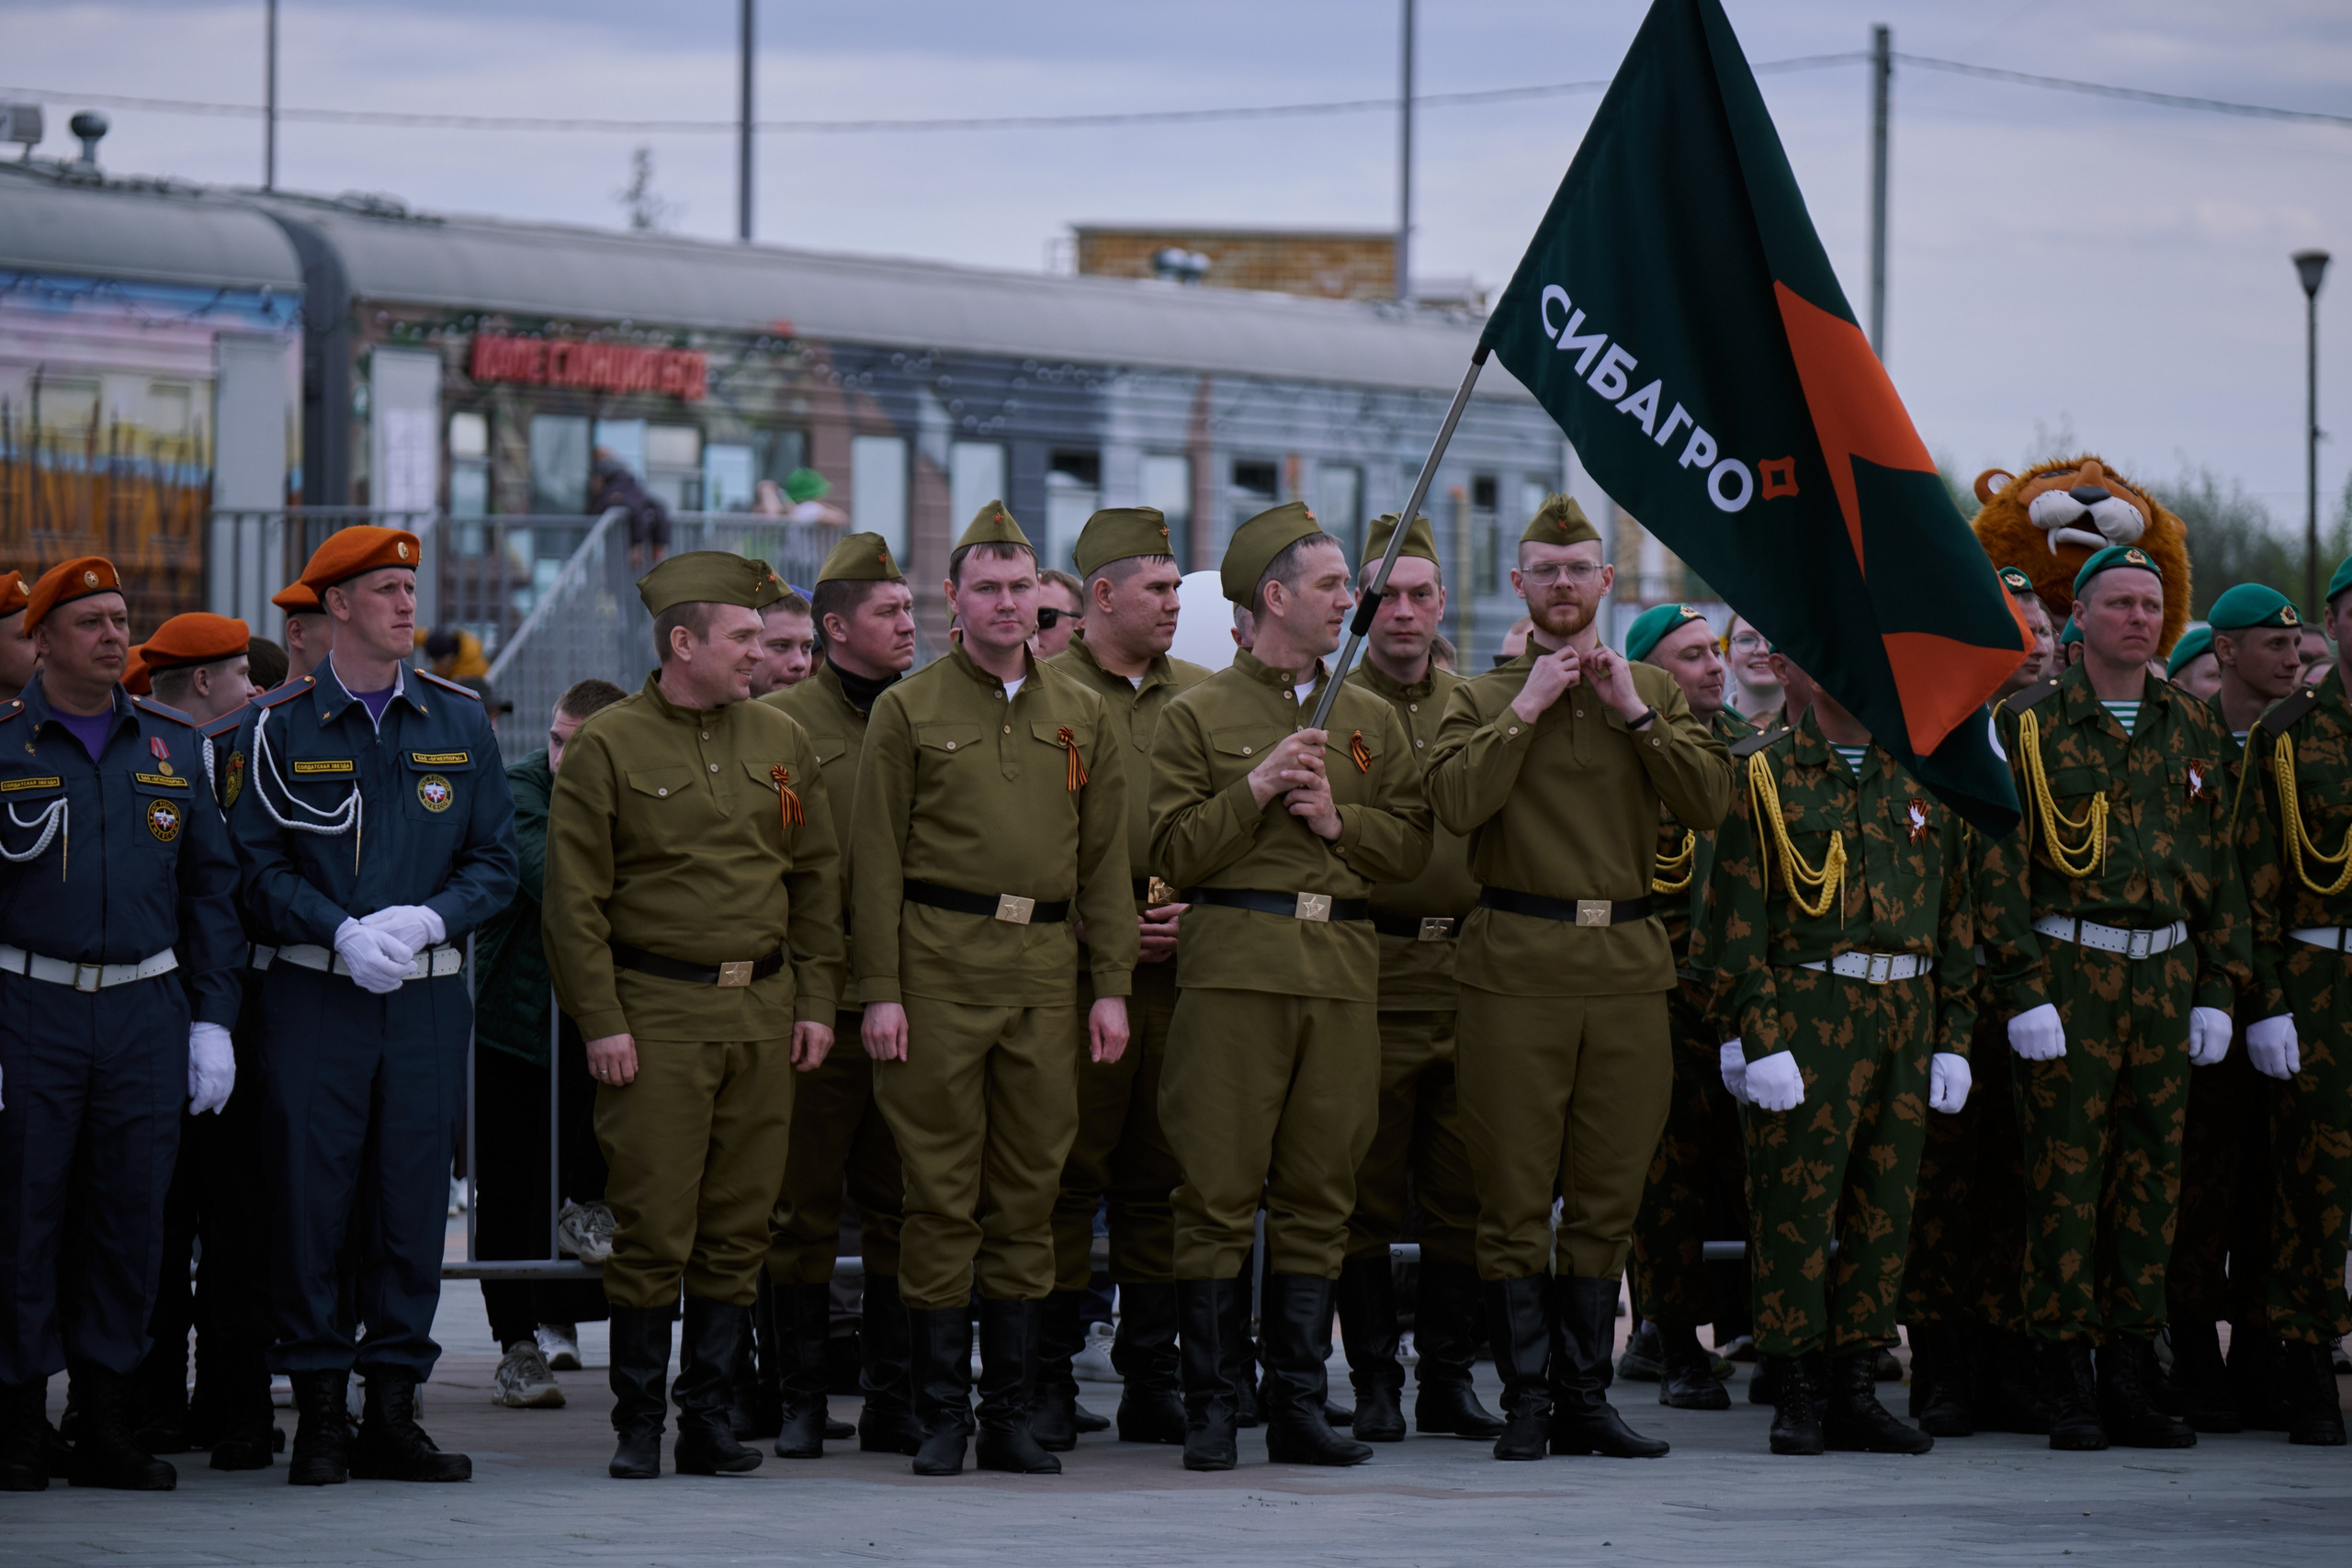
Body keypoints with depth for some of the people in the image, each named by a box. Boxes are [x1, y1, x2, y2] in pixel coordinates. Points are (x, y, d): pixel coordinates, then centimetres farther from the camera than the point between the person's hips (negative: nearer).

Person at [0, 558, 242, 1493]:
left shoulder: (170, 747, 11)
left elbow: (210, 888, 12)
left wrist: (213, 1021, 5)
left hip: (147, 1012, 3)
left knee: (132, 1215, 3)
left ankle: (106, 1427, 9)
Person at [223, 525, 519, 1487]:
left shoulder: (458, 722, 9)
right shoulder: (277, 728, 1)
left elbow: (495, 861, 9)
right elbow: (252, 867, -1)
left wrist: (423, 921, -9)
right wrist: (342, 933, -15)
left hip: (429, 997, 2)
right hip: (314, 998, -2)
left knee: (413, 1197, 2)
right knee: (312, 1198, -3)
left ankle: (393, 1413, 8)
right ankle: (318, 1416, 4)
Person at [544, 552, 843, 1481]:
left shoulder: (781, 742, 12)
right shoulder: (606, 748, -3)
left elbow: (817, 879, 16)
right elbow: (574, 897, -4)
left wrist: (816, 1001, 8)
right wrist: (600, 1022, -10)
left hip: (763, 1012, 5)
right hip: (656, 1012, -4)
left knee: (739, 1224, 4)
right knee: (652, 1227, -5)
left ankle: (707, 1416, 12)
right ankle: (637, 1426, 3)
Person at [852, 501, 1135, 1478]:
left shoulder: (1080, 716, 13)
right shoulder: (908, 711, 3)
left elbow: (1105, 860, 13)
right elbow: (877, 858, 0)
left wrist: (1111, 986, 5)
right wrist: (880, 990, -8)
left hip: (1046, 972, 3)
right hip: (940, 968, -3)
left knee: (1029, 1191, 5)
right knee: (941, 1195, -2)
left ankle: (1011, 1414, 10)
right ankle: (942, 1416, 3)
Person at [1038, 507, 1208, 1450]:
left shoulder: (1198, 696, 16)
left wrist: (1195, 912, 0)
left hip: (1180, 971, 5)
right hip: (1074, 971, -5)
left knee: (1162, 1176, 6)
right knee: (1067, 1176, -5)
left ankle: (1153, 1380, 12)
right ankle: (1048, 1384, 0)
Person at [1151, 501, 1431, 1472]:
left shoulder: (1371, 721, 17)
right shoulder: (1198, 717, 5)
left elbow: (1411, 847, 13)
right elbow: (1170, 854, -2)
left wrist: (1339, 819, -4)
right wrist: (1256, 789, -12)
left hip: (1343, 966, 4)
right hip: (1232, 969, -4)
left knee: (1320, 1194, 4)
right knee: (1220, 1193, -5)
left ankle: (1298, 1403, 10)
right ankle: (1211, 1412, -2)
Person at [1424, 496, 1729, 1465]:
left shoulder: (1654, 693, 14)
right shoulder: (1481, 700, 8)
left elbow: (1709, 804, -1)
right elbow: (1456, 801, -11)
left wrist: (1633, 712, -6)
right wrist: (1528, 708, -9)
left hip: (1628, 966, 2)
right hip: (1516, 967, -2)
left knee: (1608, 1195, 5)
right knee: (1516, 1197, -4)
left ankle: (1585, 1398, 11)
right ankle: (1526, 1402, 0)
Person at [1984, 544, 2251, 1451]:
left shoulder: (2193, 729, 12)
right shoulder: (2030, 724, -2)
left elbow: (2219, 865, 14)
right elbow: (2001, 864, -5)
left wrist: (2218, 991, 7)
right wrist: (2024, 991, -12)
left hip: (2167, 974, 4)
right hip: (2070, 971, -4)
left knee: (2151, 1171, 5)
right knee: (2066, 1172, -4)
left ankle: (2131, 1378, 11)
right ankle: (2069, 1388, 0)